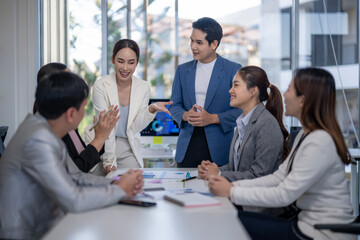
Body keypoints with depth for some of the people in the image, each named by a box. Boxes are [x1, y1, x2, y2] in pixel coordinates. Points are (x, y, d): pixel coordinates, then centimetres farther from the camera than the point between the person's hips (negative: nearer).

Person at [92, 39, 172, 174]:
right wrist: (109, 160, -17)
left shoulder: (143, 87, -2)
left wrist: (151, 110, -22)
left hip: (129, 151, 3)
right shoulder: (101, 85, -11)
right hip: (102, 148, -2)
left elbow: (135, 127, -6)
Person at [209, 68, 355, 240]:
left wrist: (232, 192, -14)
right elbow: (278, 177, 10)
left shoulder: (320, 142, -22)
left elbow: (284, 195, -22)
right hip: (308, 222, 9)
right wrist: (233, 185, -1)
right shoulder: (305, 135, 11)